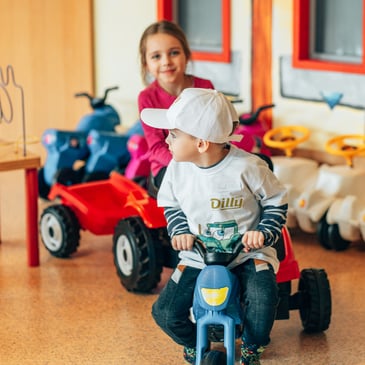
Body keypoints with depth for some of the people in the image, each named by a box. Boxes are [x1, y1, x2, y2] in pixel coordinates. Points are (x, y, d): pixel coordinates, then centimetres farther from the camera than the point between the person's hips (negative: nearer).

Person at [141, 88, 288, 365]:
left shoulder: (247, 167, -17)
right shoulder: (178, 168, -6)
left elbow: (276, 202, -3)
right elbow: (171, 205, 11)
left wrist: (264, 233, -18)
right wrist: (181, 232, -7)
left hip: (247, 253, -3)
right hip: (197, 257, 3)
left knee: (263, 297, -31)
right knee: (165, 313, -11)